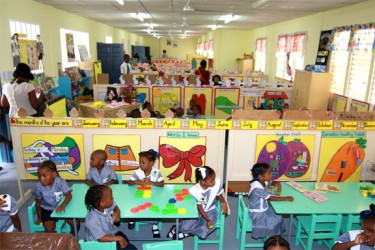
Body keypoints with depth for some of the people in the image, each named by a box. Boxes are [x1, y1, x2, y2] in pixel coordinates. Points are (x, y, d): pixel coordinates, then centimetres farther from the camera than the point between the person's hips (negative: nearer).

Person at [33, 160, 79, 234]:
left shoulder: (60, 181, -20)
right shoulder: (39, 187, -16)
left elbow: (68, 195, -25)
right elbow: (38, 203, -1)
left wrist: (63, 205, -45)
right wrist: (39, 218, 6)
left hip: (60, 208, 0)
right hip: (47, 210, 0)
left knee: (76, 223, -12)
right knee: (49, 230, -24)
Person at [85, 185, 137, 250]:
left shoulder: (106, 205, -15)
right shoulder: (92, 220, -34)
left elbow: (115, 206, 8)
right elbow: (101, 238, -29)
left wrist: (117, 213, -13)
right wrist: (119, 238, -26)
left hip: (112, 233, 7)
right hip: (102, 243, -7)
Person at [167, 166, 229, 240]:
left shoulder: (217, 183, -20)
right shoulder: (194, 191, -25)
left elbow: (219, 195, 1)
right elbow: (200, 208, -16)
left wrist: (224, 203, -16)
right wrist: (208, 220, -20)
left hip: (210, 211, 2)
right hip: (197, 211, -1)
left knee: (208, 228, -25)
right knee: (185, 227, -19)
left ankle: (187, 233, -1)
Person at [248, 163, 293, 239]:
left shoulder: (263, 182, -6)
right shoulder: (257, 188, -31)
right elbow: (271, 198, -25)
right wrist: (286, 198, -18)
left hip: (264, 209, 9)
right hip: (257, 213, -9)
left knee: (278, 216, 6)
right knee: (272, 221, -14)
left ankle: (275, 234, 21)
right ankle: (269, 237, 8)